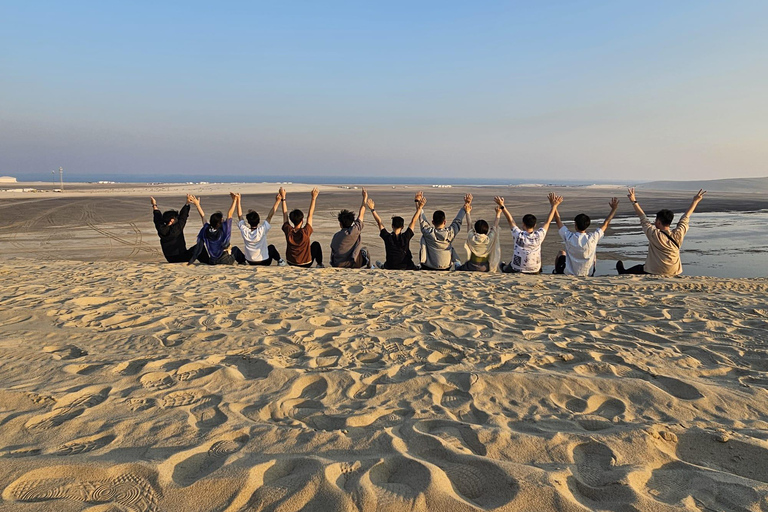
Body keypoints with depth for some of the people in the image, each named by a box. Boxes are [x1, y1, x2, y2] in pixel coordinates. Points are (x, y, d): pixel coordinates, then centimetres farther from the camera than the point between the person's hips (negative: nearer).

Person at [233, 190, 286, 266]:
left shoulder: (244, 231, -19)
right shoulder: (261, 231, -26)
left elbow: (239, 216, -7)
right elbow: (270, 216, -21)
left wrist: (238, 200, -3)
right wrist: (277, 201, -17)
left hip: (250, 262, 2)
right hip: (265, 262, -2)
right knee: (271, 247, 28)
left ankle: (242, 261, 14)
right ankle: (279, 261, 22)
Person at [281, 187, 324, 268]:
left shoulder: (288, 231, -17)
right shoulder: (305, 232, -25)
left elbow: (285, 214, -4)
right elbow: (310, 215, -16)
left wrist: (283, 198, 3)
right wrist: (314, 198, -11)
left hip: (291, 263, 3)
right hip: (306, 264, -3)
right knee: (316, 244, 21)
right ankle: (319, 264, 29)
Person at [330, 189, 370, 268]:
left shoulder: (336, 235, 2)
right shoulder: (354, 230, -10)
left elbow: (332, 251, 7)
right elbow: (361, 214, -1)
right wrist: (365, 199, 8)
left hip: (337, 265, 4)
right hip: (351, 264, -4)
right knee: (364, 250, 22)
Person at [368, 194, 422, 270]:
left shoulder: (387, 237, -17)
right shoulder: (405, 237, -18)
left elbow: (379, 222, -8)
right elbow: (413, 222, -9)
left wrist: (372, 209, 1)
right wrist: (419, 209, -2)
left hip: (390, 267, 2)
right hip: (406, 268, -1)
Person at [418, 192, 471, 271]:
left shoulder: (428, 232, -15)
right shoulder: (450, 233, -13)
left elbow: (422, 219, 0)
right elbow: (458, 220, 3)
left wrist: (417, 202, 10)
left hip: (428, 268, -3)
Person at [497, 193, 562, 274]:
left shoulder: (519, 235, -21)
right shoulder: (539, 236, -17)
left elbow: (510, 220, -10)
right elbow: (548, 221, -3)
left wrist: (502, 205, -4)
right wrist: (554, 205, 5)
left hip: (516, 270, 0)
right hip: (535, 272, 0)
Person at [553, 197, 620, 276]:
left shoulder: (569, 237, -23)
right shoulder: (592, 238, -22)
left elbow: (558, 221, -8)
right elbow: (605, 224, -6)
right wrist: (614, 209, 4)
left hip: (569, 273, -1)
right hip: (588, 274, 1)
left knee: (561, 253, 28)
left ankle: (556, 272, 48)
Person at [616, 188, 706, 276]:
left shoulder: (654, 235, -18)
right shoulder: (678, 234, -8)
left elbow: (643, 217, -9)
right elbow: (686, 216, 6)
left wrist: (634, 201, 1)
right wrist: (695, 201, 20)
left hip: (654, 273, -4)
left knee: (638, 268, 25)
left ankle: (624, 273, 48)